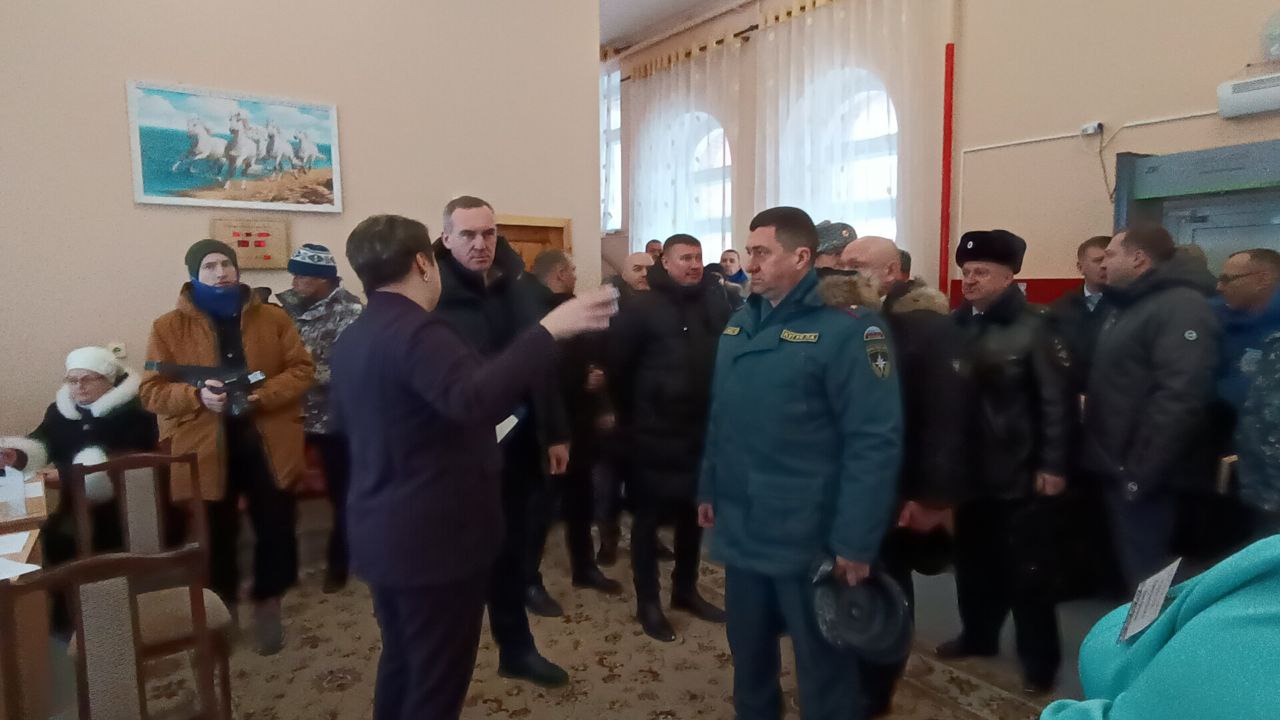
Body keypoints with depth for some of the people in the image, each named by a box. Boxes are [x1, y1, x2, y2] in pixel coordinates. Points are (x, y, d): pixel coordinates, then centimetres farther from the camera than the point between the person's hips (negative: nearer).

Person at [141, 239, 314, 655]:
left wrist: (263, 395, -16)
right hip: (204, 450, 0)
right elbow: (151, 391, -1)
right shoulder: (169, 327, 2)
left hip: (268, 443, 1)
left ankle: (268, 606, 27)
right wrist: (197, 396, -19)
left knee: (277, 529, 6)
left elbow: (302, 370, 1)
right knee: (216, 537, 9)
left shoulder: (273, 318, 4)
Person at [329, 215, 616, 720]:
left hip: (383, 534, 10)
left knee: (402, 662, 23)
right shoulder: (417, 332, -21)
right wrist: (549, 331, -39)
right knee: (437, 679, 4)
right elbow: (474, 399, -40)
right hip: (435, 537, -10)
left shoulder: (350, 341, 9)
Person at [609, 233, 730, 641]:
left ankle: (685, 590, 34)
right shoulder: (644, 309, -9)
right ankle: (647, 602, 21)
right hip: (655, 433, -5)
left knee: (693, 513, 16)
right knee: (649, 517, 7)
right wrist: (629, 418, -2)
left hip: (702, 430, 5)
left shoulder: (716, 304, 3)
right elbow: (618, 366, -7)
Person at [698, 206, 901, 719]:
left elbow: (875, 441, -17)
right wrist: (709, 488, 14)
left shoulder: (847, 328, -15)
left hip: (809, 539, -6)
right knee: (747, 654, 22)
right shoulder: (739, 323, 7)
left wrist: (856, 542, -18)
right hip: (741, 531, 6)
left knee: (824, 668, 12)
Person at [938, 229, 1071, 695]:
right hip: (970, 469, 5)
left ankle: (1039, 657, 24)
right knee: (973, 559, 17)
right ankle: (978, 634, 36)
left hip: (1022, 473, -4)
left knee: (1028, 570, 7)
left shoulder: (1033, 326, -8)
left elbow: (1056, 400, -12)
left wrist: (1052, 465, -15)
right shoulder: (957, 325, 5)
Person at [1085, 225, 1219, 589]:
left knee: (1147, 577, 1)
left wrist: (1140, 474, -23)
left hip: (1142, 475, -9)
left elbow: (1179, 399, -25)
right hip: (1116, 467, 9)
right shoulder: (1127, 306, 16)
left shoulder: (1182, 307, -15)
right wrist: (1114, 466, 15)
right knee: (1131, 571, 19)